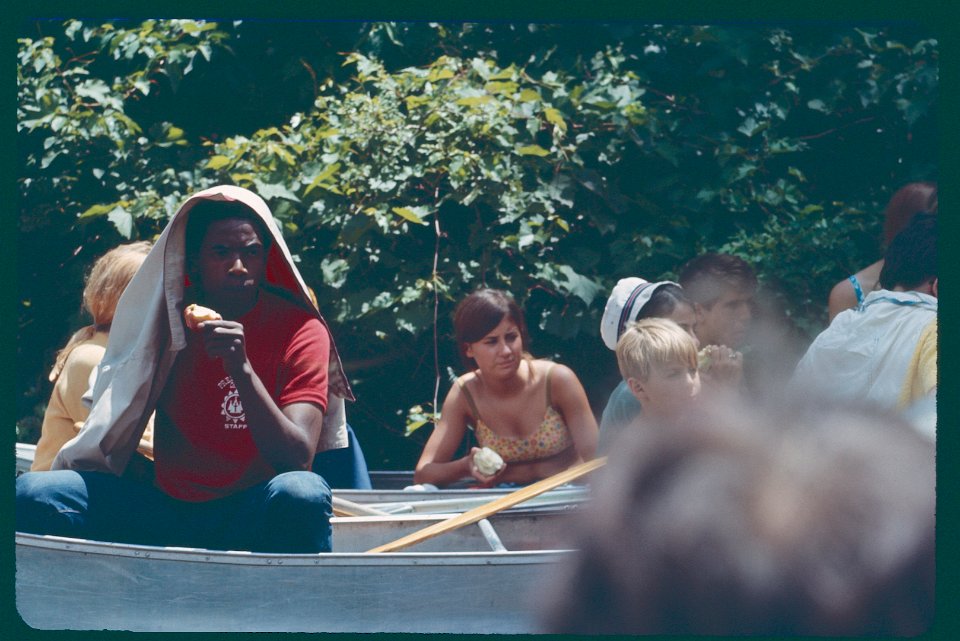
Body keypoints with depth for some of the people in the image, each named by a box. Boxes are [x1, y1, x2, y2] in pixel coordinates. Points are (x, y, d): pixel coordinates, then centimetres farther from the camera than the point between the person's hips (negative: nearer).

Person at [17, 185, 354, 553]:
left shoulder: (300, 330, -6)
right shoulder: (165, 317, 5)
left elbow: (297, 460, -19)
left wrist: (242, 370, -29)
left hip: (250, 522, -3)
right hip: (164, 515, 3)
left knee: (301, 493, -38)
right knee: (33, 492, -19)